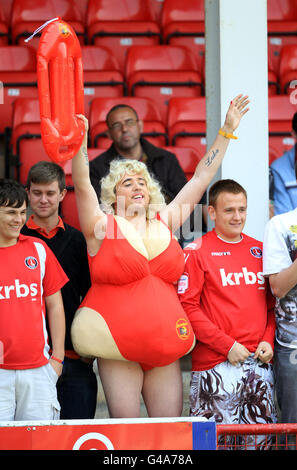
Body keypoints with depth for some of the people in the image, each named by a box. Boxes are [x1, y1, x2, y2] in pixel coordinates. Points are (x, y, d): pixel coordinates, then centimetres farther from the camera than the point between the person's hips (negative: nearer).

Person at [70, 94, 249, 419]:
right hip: (117, 349, -4)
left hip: (166, 349, 4)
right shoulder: (103, 228, 0)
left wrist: (227, 131, 13)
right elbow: (82, 185, -15)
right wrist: (80, 143, -30)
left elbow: (201, 177, 13)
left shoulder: (165, 223, 11)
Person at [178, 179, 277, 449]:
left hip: (259, 363, 5)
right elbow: (187, 306, -8)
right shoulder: (197, 252, -2)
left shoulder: (260, 251, 14)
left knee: (260, 439, 6)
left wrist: (267, 340, 0)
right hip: (215, 364, -5)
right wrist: (227, 345, -12)